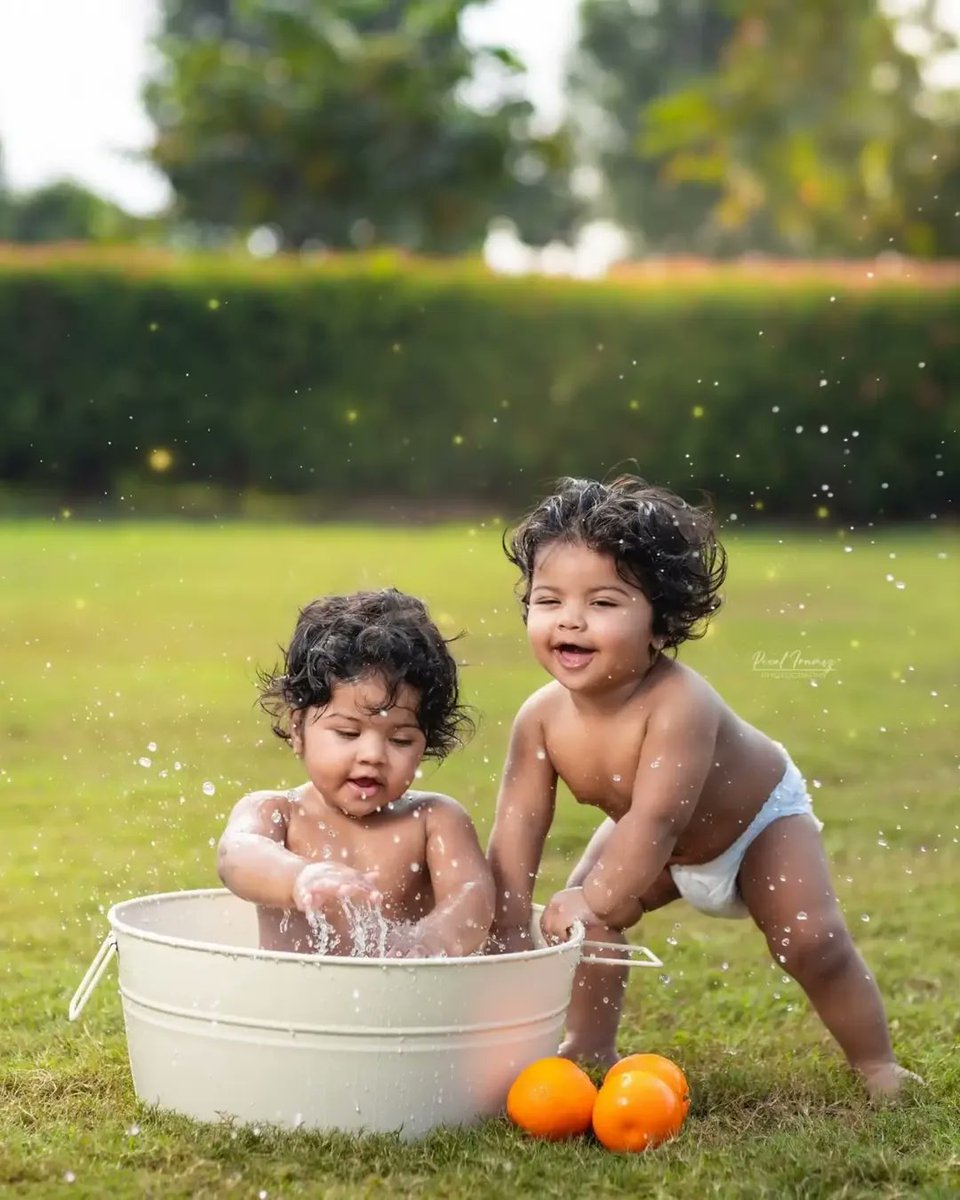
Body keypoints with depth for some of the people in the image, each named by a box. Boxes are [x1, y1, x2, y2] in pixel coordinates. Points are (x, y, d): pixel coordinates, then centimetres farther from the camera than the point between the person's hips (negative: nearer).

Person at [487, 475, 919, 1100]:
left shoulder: (679, 704, -44)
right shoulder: (542, 717, -27)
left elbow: (655, 819, -49)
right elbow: (516, 831, -24)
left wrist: (597, 900, -53)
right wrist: (508, 932, -31)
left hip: (762, 819, -5)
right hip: (664, 847, 5)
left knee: (813, 942, -15)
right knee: (580, 912, -6)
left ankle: (878, 1064, 5)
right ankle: (590, 1046, 12)